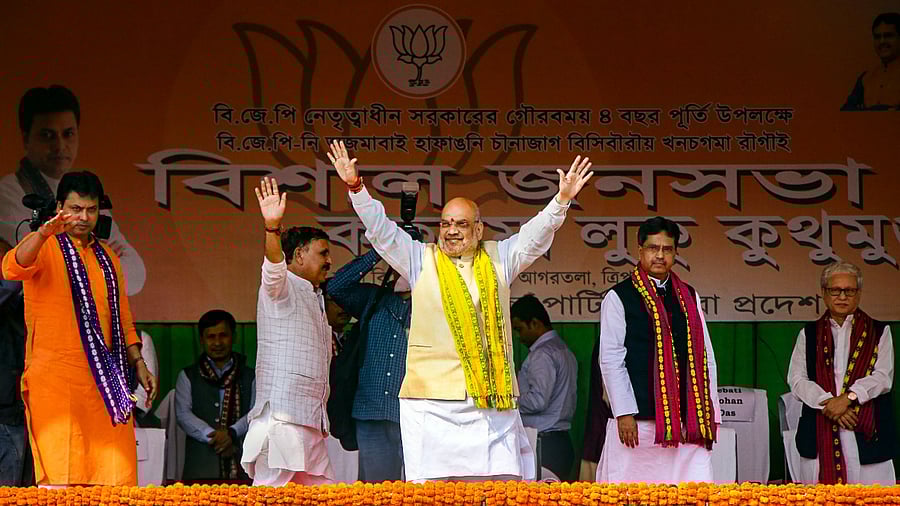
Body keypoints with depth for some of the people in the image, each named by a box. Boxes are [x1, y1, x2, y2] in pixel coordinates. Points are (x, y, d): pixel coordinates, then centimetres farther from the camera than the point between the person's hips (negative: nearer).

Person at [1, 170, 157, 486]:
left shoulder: (107, 257, 19)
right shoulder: (44, 247, 0)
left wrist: (138, 363, 14)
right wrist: (44, 233, -40)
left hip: (104, 377, 5)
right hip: (56, 376, -5)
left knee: (113, 471, -1)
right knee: (60, 471, -10)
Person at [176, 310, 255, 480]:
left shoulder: (249, 377, 17)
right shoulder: (188, 376, 15)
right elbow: (183, 414, 2)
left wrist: (232, 432, -15)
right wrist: (213, 436, -13)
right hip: (201, 464, -1)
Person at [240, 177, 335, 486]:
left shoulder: (315, 298, 26)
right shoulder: (282, 287, -2)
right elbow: (274, 268, -27)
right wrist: (272, 228, -43)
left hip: (311, 422, 9)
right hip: (282, 417, -9)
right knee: (272, 494, -14)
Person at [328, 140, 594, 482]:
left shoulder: (498, 259, 15)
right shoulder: (421, 260, 10)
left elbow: (536, 235, 9)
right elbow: (381, 230, 4)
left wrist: (562, 199, -7)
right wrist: (355, 187, -8)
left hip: (492, 401, 2)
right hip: (432, 399, -2)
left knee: (504, 480, -3)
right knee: (433, 483, -6)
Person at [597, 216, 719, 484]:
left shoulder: (689, 298, 16)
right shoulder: (618, 298, 2)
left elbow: (706, 358, 15)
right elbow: (611, 360, -2)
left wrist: (710, 412, 8)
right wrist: (624, 413, -9)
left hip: (686, 421, 4)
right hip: (638, 420, -4)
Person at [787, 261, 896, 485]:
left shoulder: (879, 332, 11)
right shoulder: (809, 334, 15)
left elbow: (883, 377, -1)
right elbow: (796, 380, 4)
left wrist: (848, 397, -15)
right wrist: (828, 402, -11)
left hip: (866, 434, -1)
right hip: (819, 433, 1)